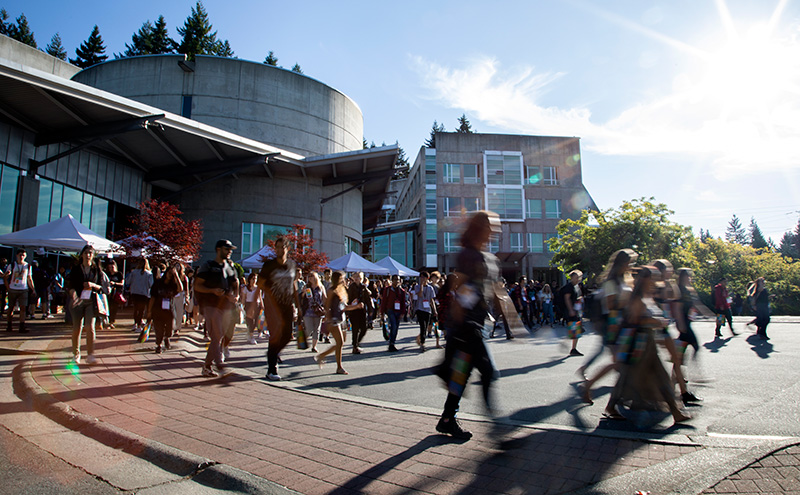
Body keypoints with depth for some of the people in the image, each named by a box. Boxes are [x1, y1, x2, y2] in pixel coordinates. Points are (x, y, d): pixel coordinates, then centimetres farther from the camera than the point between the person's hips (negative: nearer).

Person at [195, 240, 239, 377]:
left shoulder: (230, 266, 18)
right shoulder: (207, 266, 1)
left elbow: (235, 283, 23)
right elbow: (197, 286, -2)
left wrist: (236, 296, 3)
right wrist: (213, 291, -18)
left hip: (227, 306, 6)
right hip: (212, 305, -6)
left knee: (224, 336, 6)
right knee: (217, 336, -12)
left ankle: (207, 366, 17)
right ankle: (220, 365, -13)